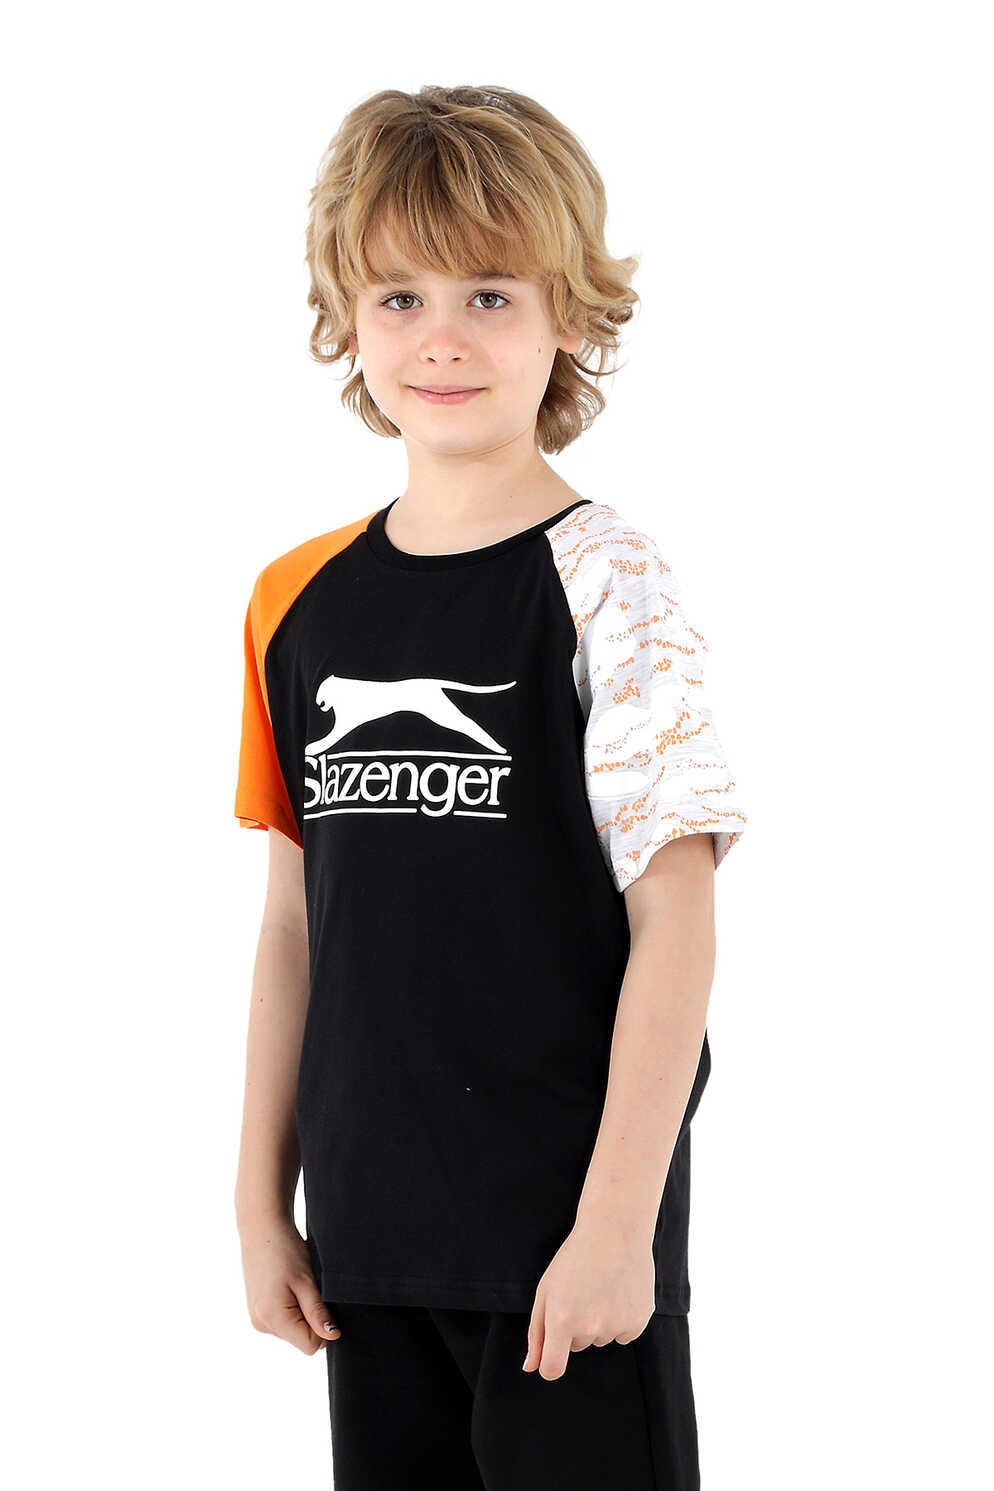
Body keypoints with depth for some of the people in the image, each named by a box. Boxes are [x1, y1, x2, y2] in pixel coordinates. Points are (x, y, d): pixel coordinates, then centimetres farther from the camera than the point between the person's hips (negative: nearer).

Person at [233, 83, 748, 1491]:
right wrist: (263, 1203, 11)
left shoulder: (601, 581, -8)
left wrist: (616, 1223, -15)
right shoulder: (299, 600, 7)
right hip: (369, 1241, 5)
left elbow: (674, 922, -11)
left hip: (569, 1234, -5)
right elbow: (296, 924, 12)